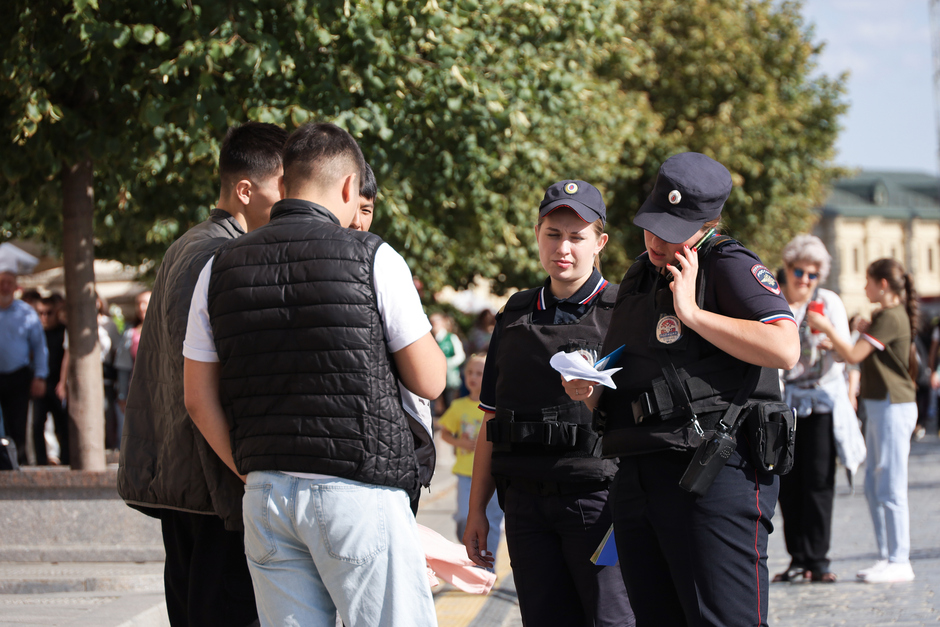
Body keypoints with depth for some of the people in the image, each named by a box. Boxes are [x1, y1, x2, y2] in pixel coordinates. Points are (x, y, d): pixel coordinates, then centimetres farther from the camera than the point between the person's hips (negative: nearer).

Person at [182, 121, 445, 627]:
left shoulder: (220, 268, 8)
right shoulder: (372, 258, -4)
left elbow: (198, 399, 10)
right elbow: (429, 381, 1)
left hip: (266, 492, 5)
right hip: (358, 490, -5)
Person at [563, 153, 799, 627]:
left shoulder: (730, 267, -4)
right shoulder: (638, 277, 21)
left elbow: (785, 350, -18)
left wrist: (692, 312, -14)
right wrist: (590, 390, 7)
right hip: (636, 478, 8)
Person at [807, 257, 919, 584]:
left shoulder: (890, 318, -16)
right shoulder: (888, 316, 16)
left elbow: (854, 355, -18)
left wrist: (826, 328, -9)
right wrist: (867, 333, 13)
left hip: (893, 408, -10)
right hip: (880, 408, 10)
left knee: (890, 489, -7)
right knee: (873, 488, 12)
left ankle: (900, 562, -4)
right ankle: (887, 556, 17)